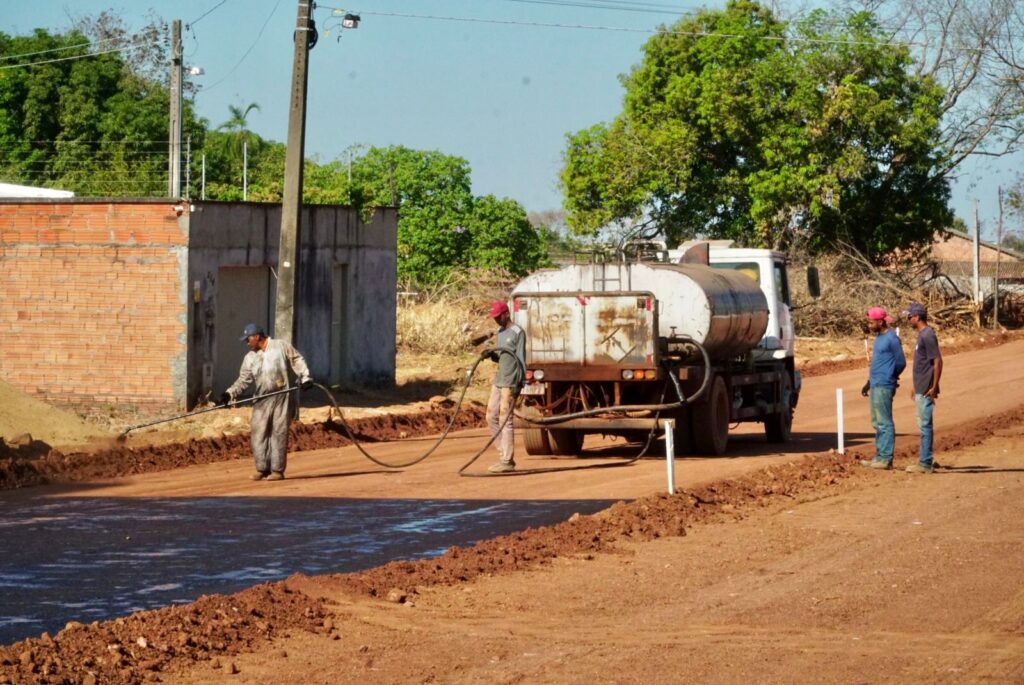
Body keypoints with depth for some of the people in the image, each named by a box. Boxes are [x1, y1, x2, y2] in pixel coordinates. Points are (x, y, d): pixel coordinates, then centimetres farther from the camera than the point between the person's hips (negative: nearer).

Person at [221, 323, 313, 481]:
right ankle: (262, 469, 6)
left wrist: (305, 377, -10)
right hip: (261, 401, 4)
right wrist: (230, 393, -3)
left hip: (281, 397, -4)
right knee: (258, 434, -2)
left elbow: (297, 361, 4)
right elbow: (243, 380, 10)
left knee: (279, 433, -5)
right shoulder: (250, 357, 13)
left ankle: (277, 470, -1)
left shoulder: (281, 347, 4)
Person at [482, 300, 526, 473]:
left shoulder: (517, 333, -8)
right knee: (491, 417, 9)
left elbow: (520, 358, -12)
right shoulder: (500, 332, 17)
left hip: (510, 382, -9)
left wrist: (520, 382, -18)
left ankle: (507, 461, -7)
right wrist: (491, 354, 3)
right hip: (498, 381, 9)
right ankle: (504, 456, 14)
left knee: (505, 419, -9)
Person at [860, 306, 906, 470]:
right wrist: (869, 382, 23)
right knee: (877, 423, 11)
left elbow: (901, 362, -9)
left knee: (884, 423, -8)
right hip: (875, 386, 10)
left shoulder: (891, 339, -12)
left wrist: (889, 378, 5)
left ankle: (886, 458, -7)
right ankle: (879, 457, 16)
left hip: (884, 387, -10)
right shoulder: (879, 338, 16)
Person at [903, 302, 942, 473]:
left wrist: (934, 387, -22)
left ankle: (925, 464, -6)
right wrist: (916, 386, 25)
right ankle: (924, 460, 20)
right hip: (921, 389, 10)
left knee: (925, 424, -8)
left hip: (926, 390, -10)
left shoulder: (927, 336, -15)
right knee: (922, 424, 14)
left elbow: (937, 360, -20)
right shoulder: (921, 335, 15)